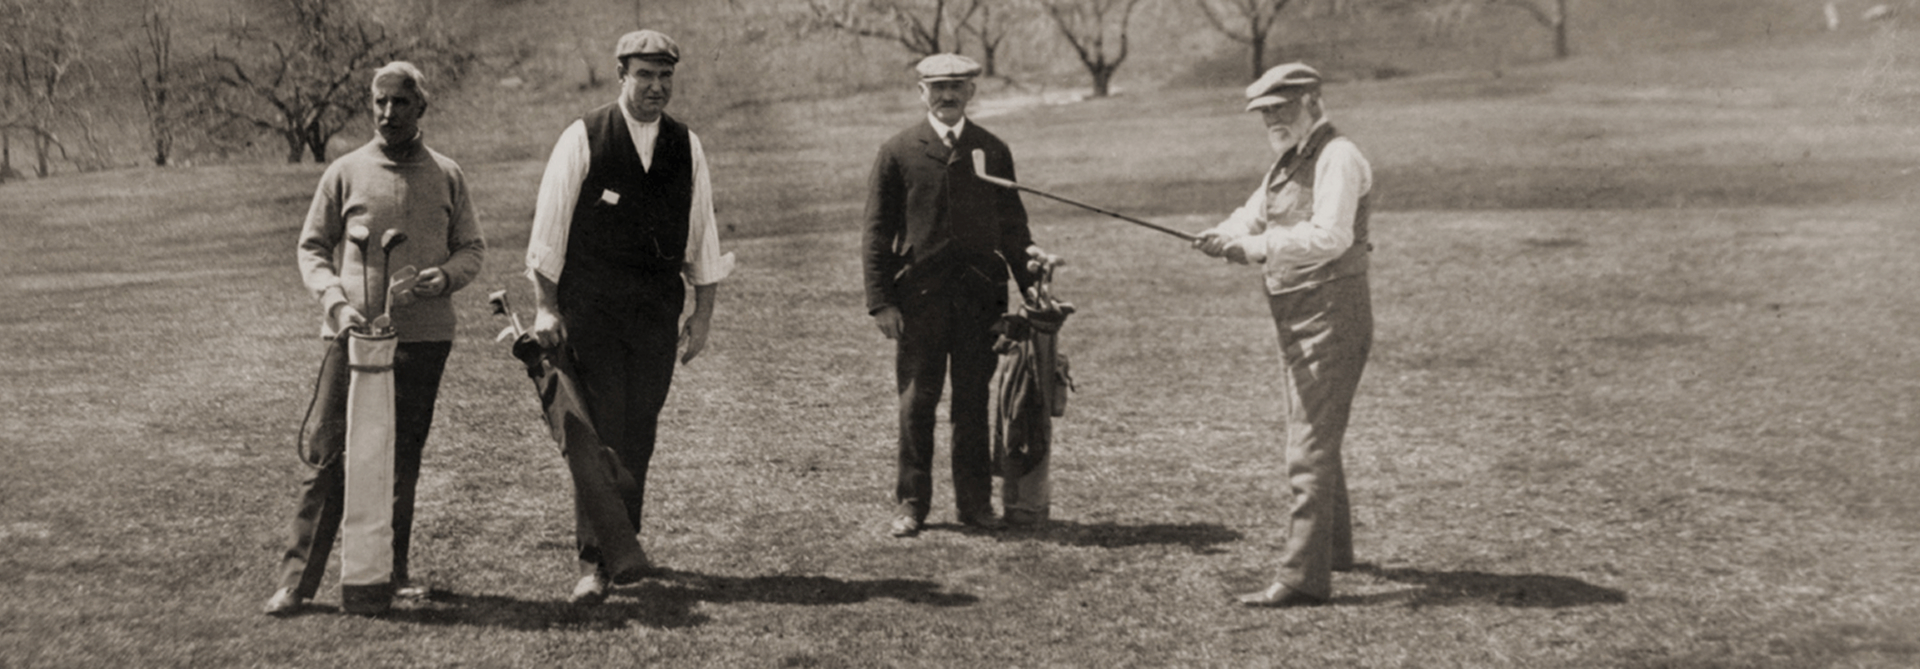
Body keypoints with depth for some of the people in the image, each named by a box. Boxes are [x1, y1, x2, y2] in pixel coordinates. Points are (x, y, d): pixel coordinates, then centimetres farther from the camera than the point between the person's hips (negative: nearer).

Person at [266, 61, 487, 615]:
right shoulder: (346, 173, 4)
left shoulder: (447, 176, 8)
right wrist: (336, 301, -9)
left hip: (424, 335, 2)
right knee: (331, 456, -4)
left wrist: (446, 275, -9)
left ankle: (393, 571, 21)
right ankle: (297, 579, 1)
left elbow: (472, 248, 12)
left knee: (404, 459, 10)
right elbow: (311, 247, 7)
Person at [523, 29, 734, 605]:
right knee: (601, 430, -8)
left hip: (657, 313, 3)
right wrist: (545, 306, -5)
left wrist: (703, 313, 10)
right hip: (590, 312, -3)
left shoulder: (687, 148, 7)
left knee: (640, 434, 8)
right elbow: (549, 226, -1)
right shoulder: (583, 139, -3)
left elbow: (701, 233, 12)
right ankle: (593, 561, -5)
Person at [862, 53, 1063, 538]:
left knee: (973, 401, 7)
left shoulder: (993, 151, 10)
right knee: (917, 401, 2)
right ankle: (911, 503, 12)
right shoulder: (898, 152, 3)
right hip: (918, 296, -2)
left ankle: (975, 502, 16)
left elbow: (1010, 222, 15)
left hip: (981, 294, 2)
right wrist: (880, 301, -5)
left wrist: (1028, 260, -5)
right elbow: (877, 233, 2)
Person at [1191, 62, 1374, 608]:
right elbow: (1253, 215, 11)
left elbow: (1329, 236, -28)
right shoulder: (1288, 163, 17)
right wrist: (1225, 236, -11)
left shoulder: (1338, 158, -14)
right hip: (1297, 320, 10)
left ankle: (1303, 578, -10)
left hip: (1330, 318, -10)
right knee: (1315, 440, 23)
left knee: (1309, 450, -11)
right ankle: (1333, 547, 39)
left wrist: (1258, 248, -30)